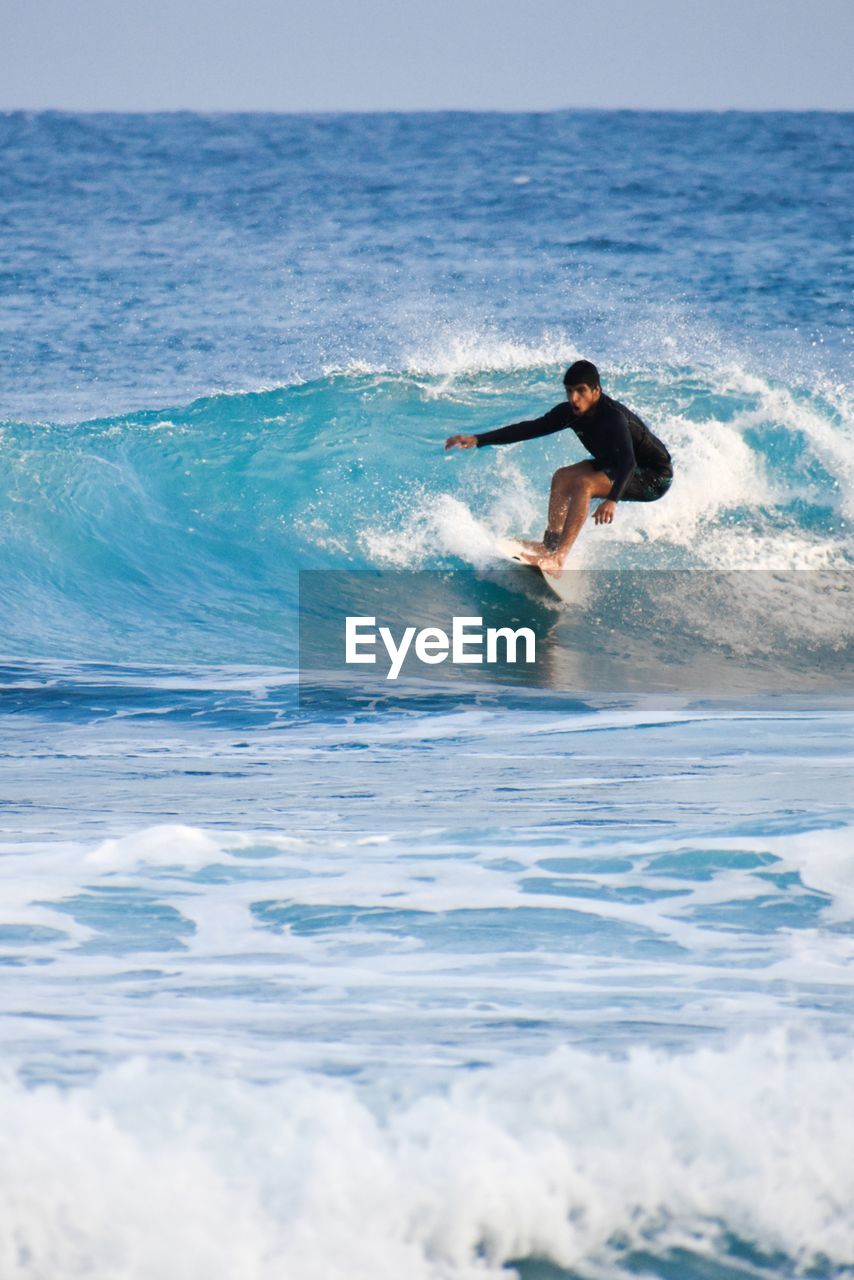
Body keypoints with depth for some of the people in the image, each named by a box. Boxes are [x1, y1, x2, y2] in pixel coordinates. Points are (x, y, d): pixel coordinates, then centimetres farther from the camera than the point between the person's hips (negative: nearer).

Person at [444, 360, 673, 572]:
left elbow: (628, 462, -45)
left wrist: (612, 500, -61)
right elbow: (531, 429, -3)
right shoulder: (570, 413, -9)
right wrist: (478, 440, -8)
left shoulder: (613, 417, -32)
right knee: (562, 477, -2)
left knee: (583, 484, -27)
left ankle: (558, 558, -35)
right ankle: (550, 546, -7)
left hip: (654, 478, -9)